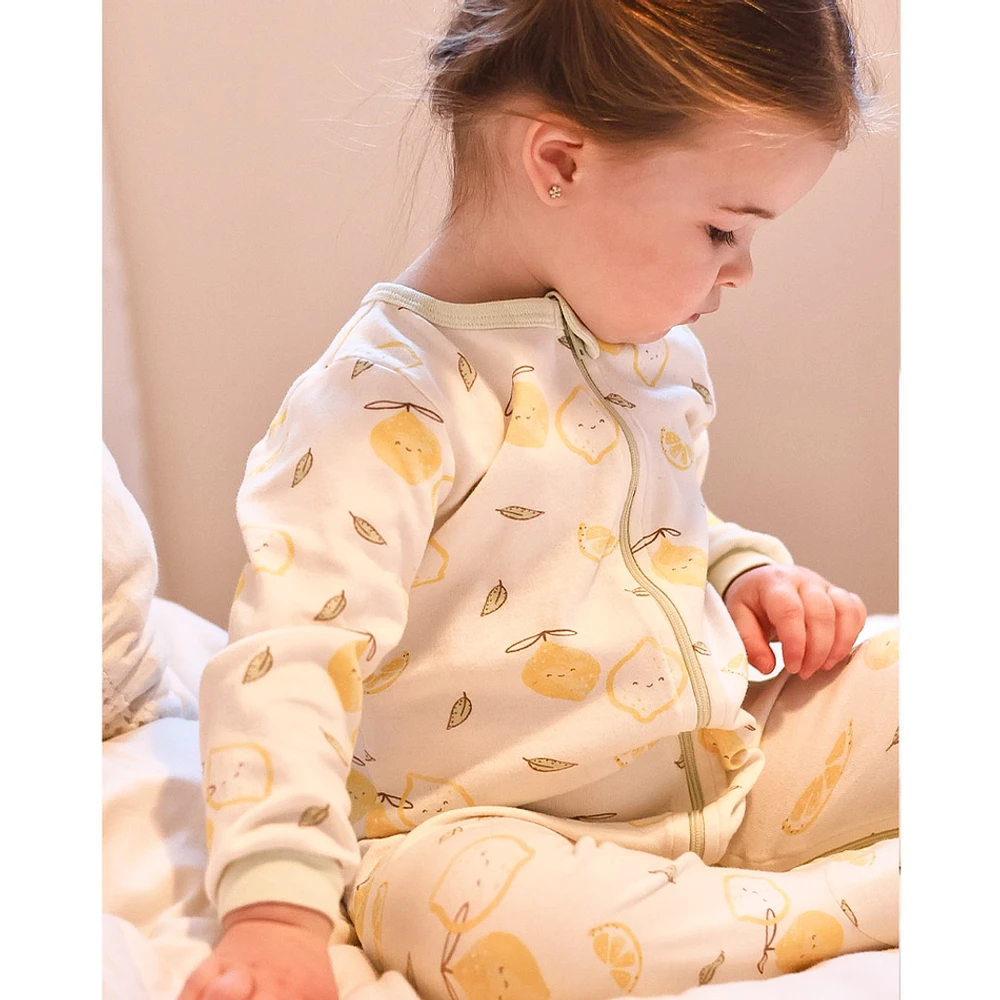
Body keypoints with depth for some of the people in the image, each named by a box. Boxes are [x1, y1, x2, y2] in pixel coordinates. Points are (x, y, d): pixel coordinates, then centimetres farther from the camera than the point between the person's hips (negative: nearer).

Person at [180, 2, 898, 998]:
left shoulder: (657, 350, 8)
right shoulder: (389, 398, -19)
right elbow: (290, 650, -26)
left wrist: (746, 570, 5)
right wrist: (275, 906, -34)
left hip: (737, 762, 7)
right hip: (498, 824, -6)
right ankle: (857, 903, -29)